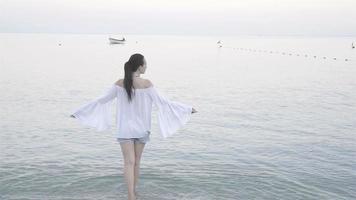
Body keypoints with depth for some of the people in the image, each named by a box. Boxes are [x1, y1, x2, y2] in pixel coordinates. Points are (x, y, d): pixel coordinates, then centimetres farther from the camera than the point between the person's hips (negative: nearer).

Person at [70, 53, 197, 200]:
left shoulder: (120, 83, -8)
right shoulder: (147, 84, -14)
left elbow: (101, 100, -5)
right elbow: (164, 102, -13)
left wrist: (79, 111, 6)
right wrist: (188, 108, -4)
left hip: (125, 129, 1)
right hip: (141, 128, 0)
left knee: (129, 162, -3)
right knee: (136, 162, 15)